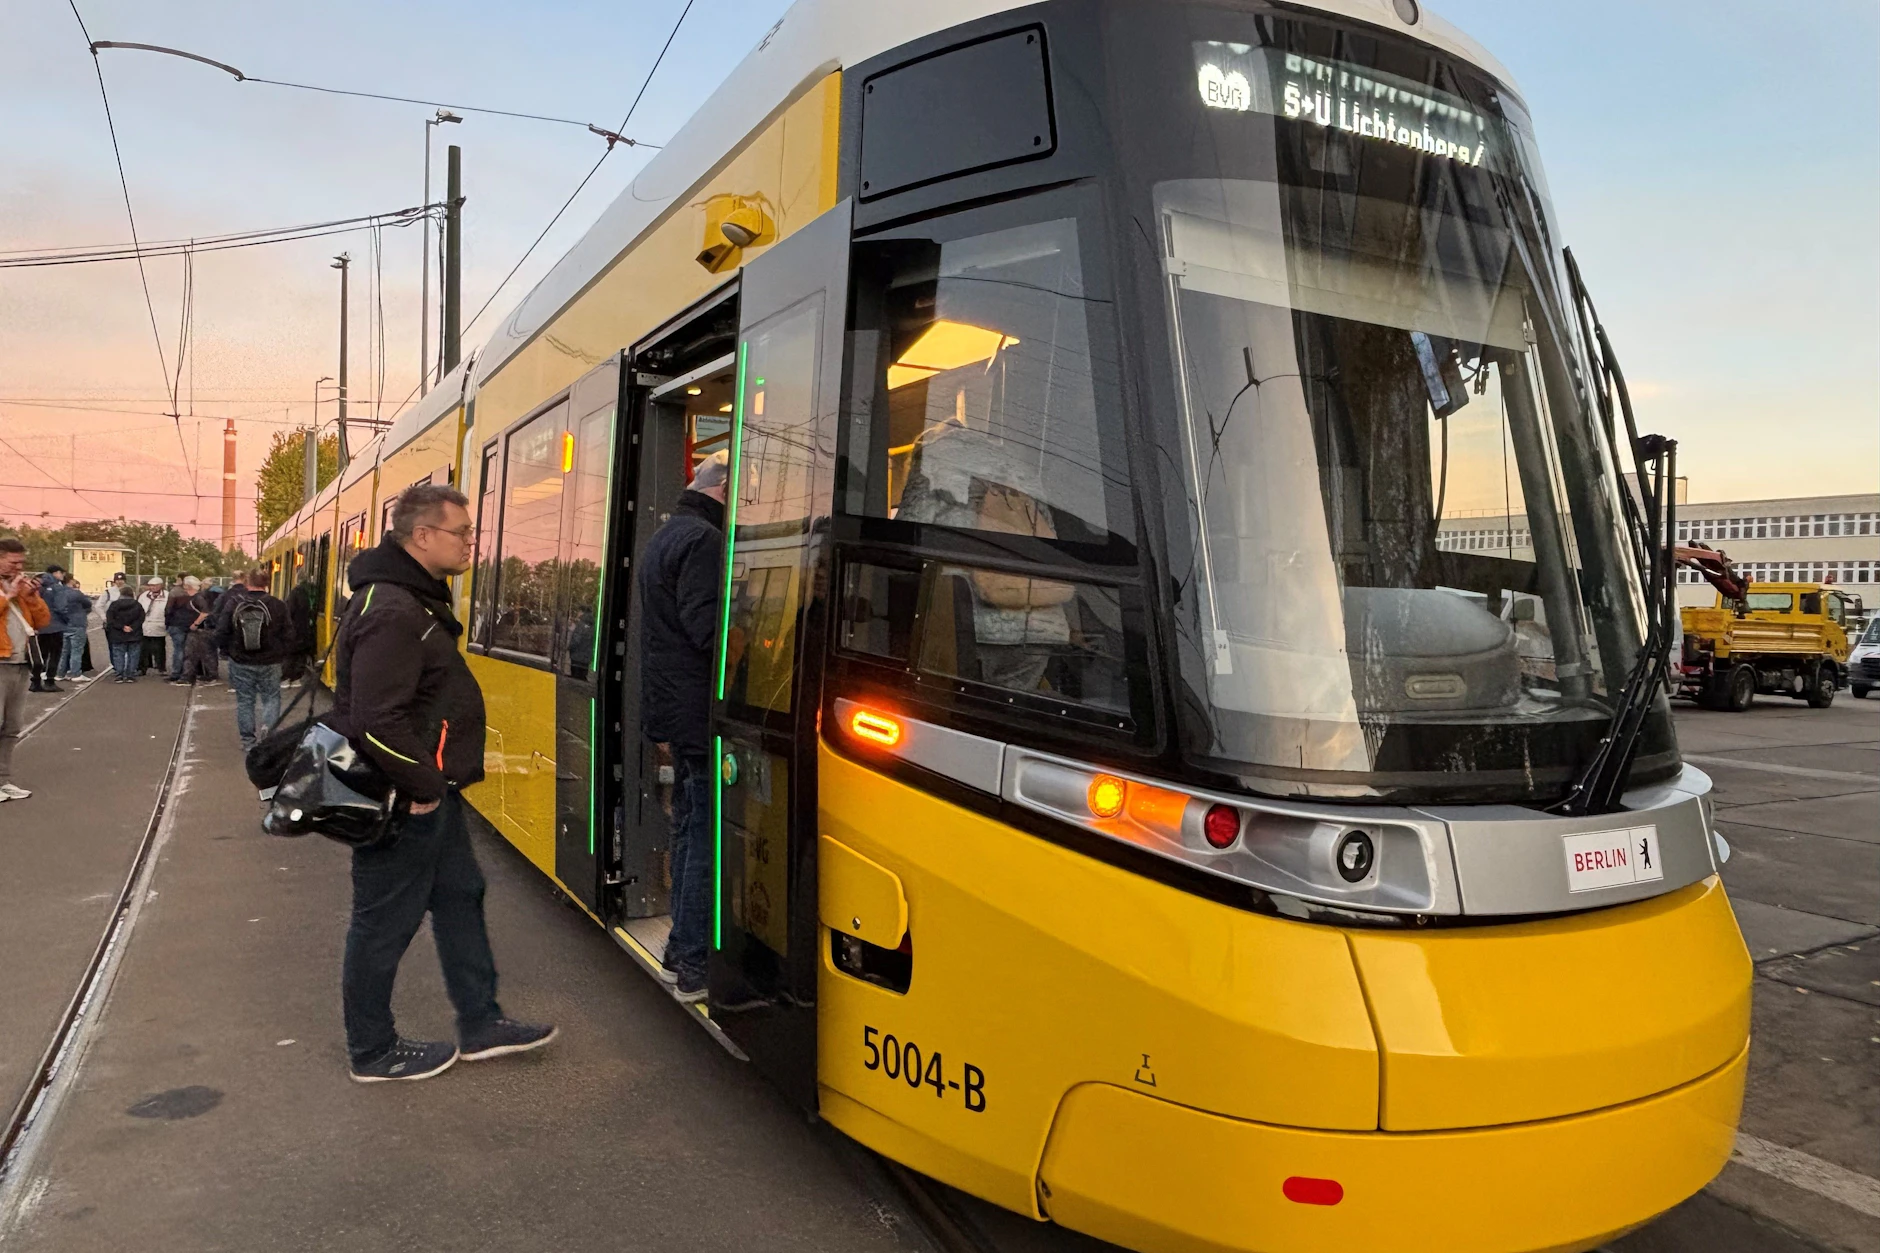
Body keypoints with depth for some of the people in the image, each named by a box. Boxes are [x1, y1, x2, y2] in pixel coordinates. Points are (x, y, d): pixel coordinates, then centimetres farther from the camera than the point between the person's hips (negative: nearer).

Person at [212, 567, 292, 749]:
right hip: (269, 664, -1)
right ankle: (267, 726, -12)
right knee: (272, 698, 14)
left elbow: (221, 633, -6)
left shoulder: (233, 604, -8)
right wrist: (282, 654, 11)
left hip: (241, 663, 1)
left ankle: (248, 741, 18)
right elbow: (287, 636, -7)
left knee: (245, 701, 13)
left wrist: (226, 649, 15)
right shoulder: (277, 606, -11)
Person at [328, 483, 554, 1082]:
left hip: (431, 791, 10)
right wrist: (422, 786, -20)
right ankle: (373, 1052, 22)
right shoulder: (391, 613, -24)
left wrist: (437, 780, 16)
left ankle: (480, 1024, 29)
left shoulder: (418, 599, 10)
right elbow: (376, 723, -30)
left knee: (459, 897, 17)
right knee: (385, 922, 5)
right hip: (401, 801, -10)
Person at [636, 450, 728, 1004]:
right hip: (700, 709, -11)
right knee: (708, 838, -5)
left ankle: (681, 951, 25)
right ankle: (695, 967, 1)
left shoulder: (663, 537, 18)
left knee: (688, 828, 17)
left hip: (670, 704, 11)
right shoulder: (704, 540, -15)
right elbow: (706, 626, -23)